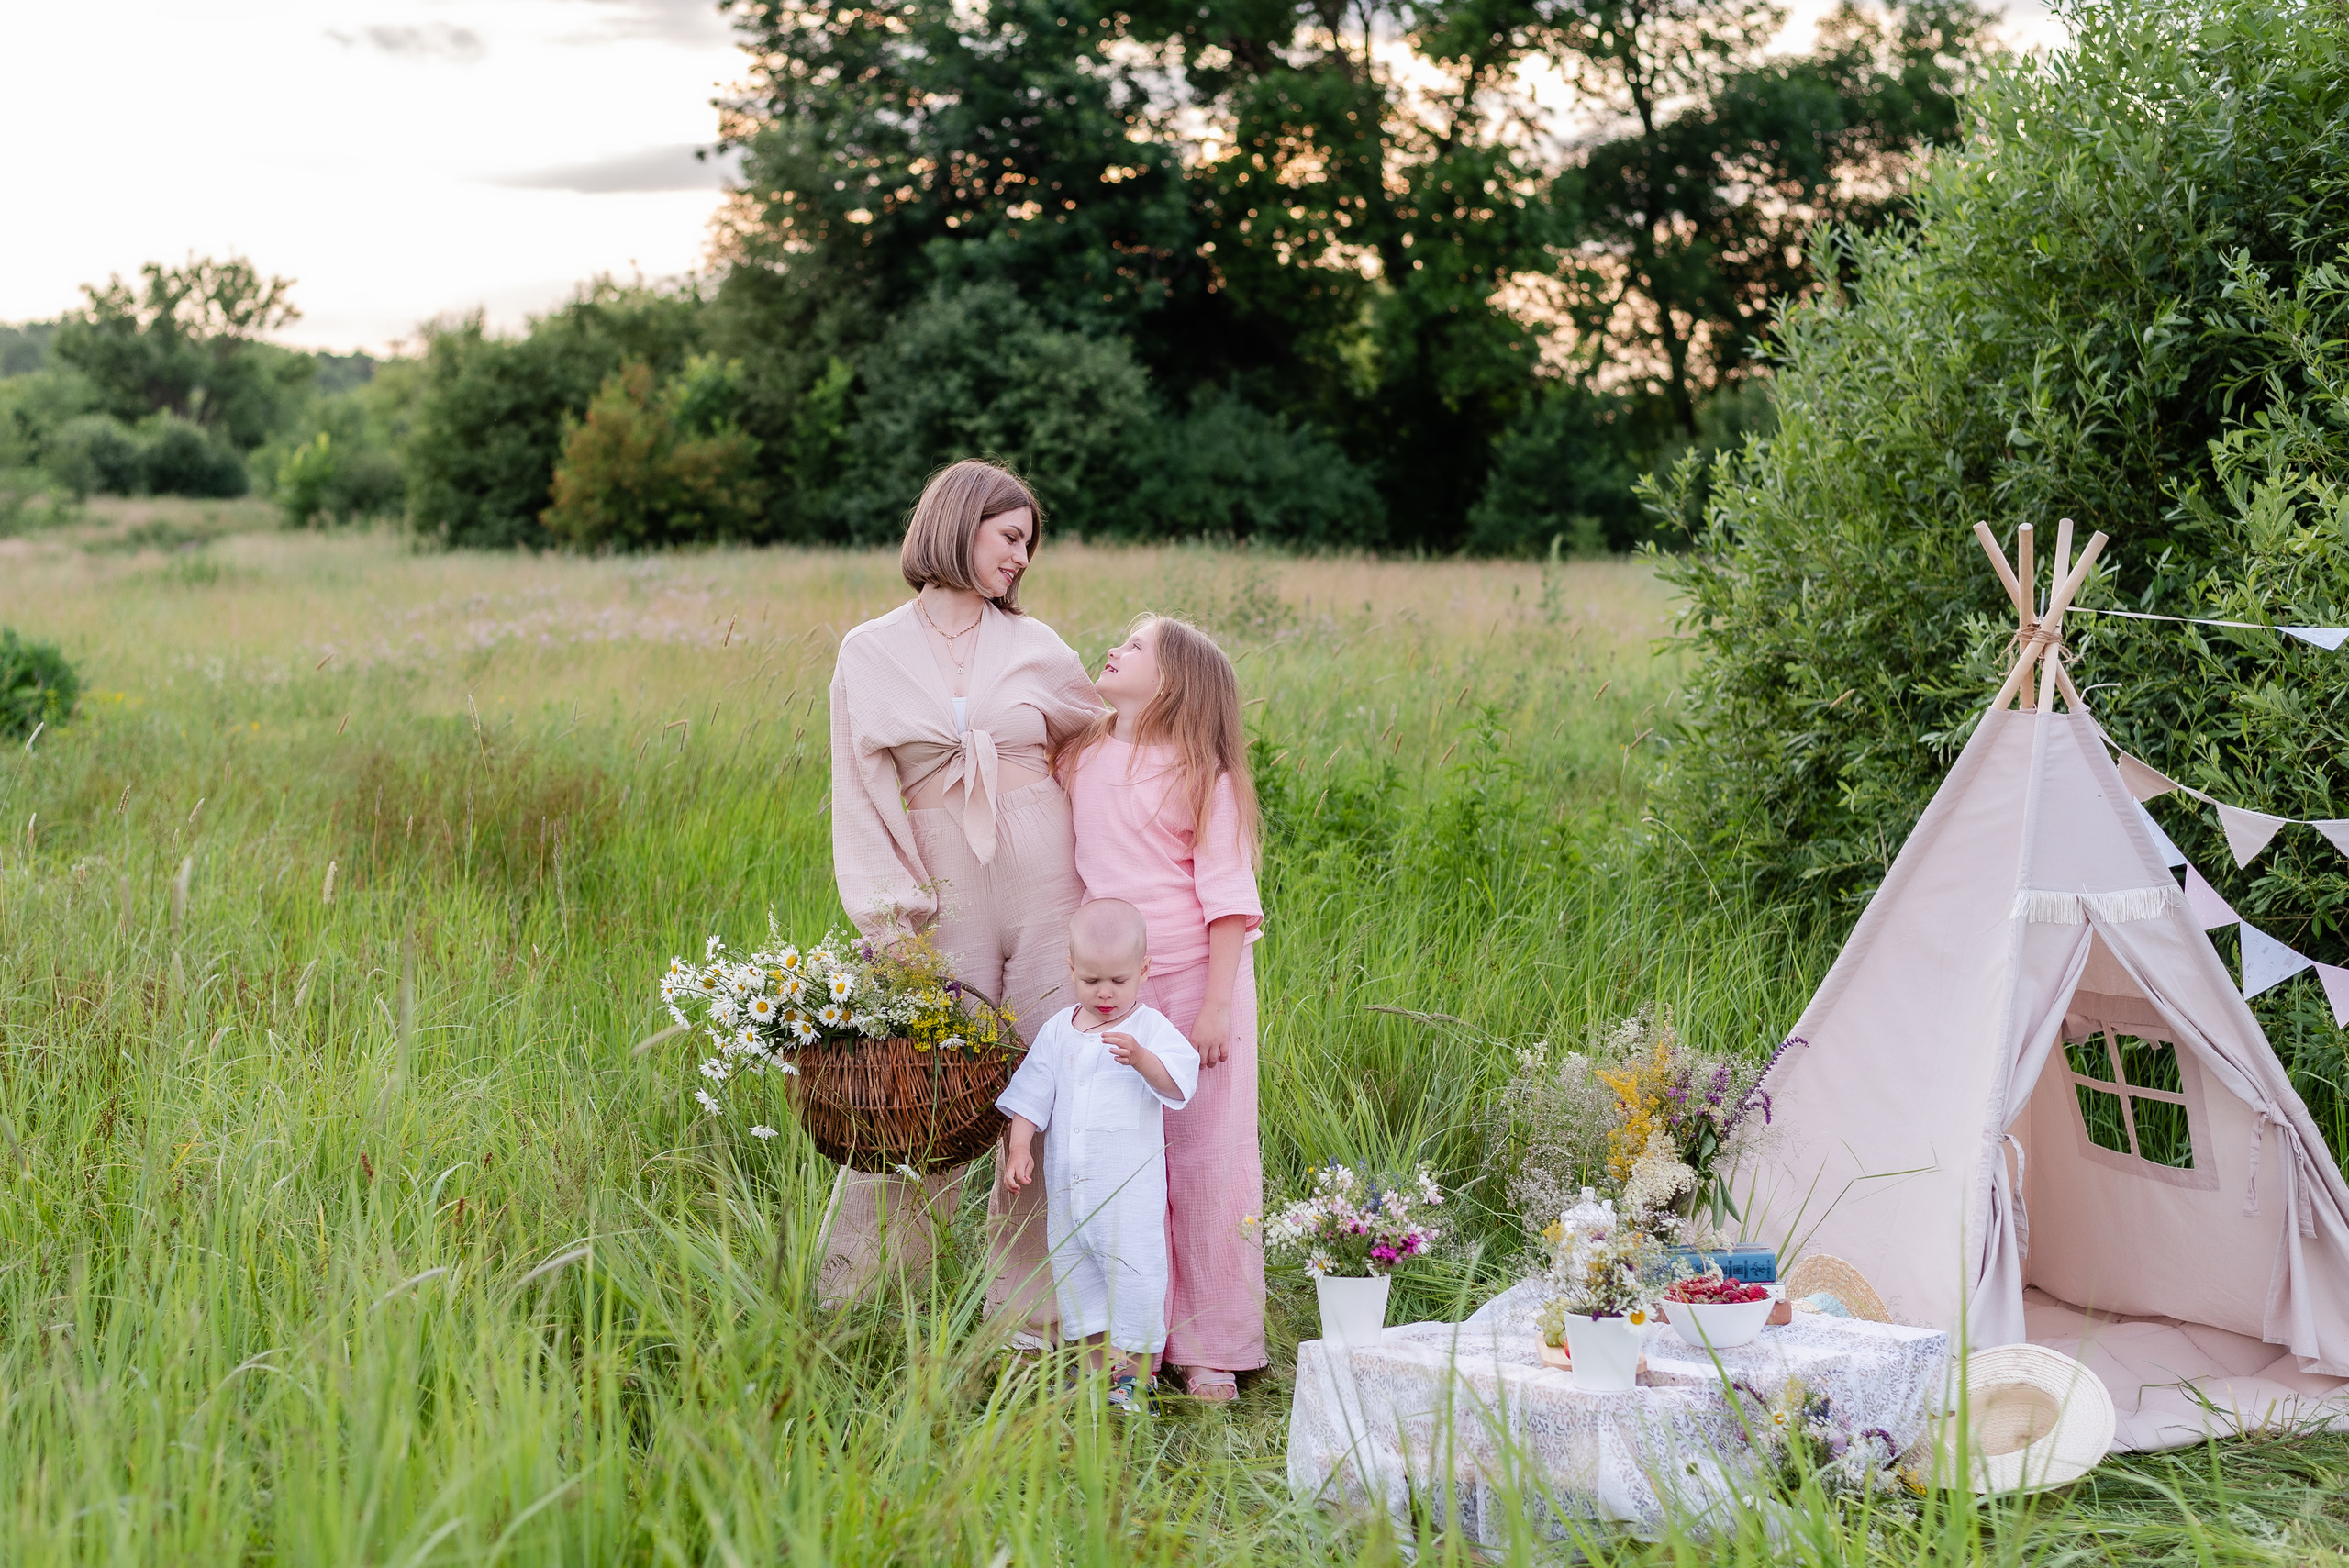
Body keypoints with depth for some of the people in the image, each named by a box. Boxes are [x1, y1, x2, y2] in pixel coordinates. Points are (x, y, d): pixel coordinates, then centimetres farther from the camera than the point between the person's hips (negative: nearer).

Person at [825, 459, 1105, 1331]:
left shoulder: (1034, 647, 9)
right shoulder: (870, 655, 6)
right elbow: (859, 801, 4)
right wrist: (888, 914, -7)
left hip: (1049, 894, 2)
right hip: (946, 902, -1)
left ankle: (1025, 1316, 11)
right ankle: (839, 1307, 8)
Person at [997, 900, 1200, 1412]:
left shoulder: (1151, 1029, -7)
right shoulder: (1059, 1031, 7)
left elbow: (1178, 1083, -22)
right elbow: (1032, 1094, 11)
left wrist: (1140, 1058, -39)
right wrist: (1019, 1148, 2)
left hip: (1130, 1183, -5)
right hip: (1067, 1181, 5)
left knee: (1132, 1268, -4)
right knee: (1074, 1268, 12)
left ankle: (1137, 1370, 7)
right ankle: (1099, 1364, 23)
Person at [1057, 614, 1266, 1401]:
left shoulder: (1200, 774, -5)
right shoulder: (1079, 762, 8)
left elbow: (1227, 895, -8)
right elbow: (1067, 870, 18)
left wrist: (1217, 1005, -14)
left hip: (1196, 979, -4)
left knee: (1206, 1158, 1)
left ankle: (1211, 1348, 11)